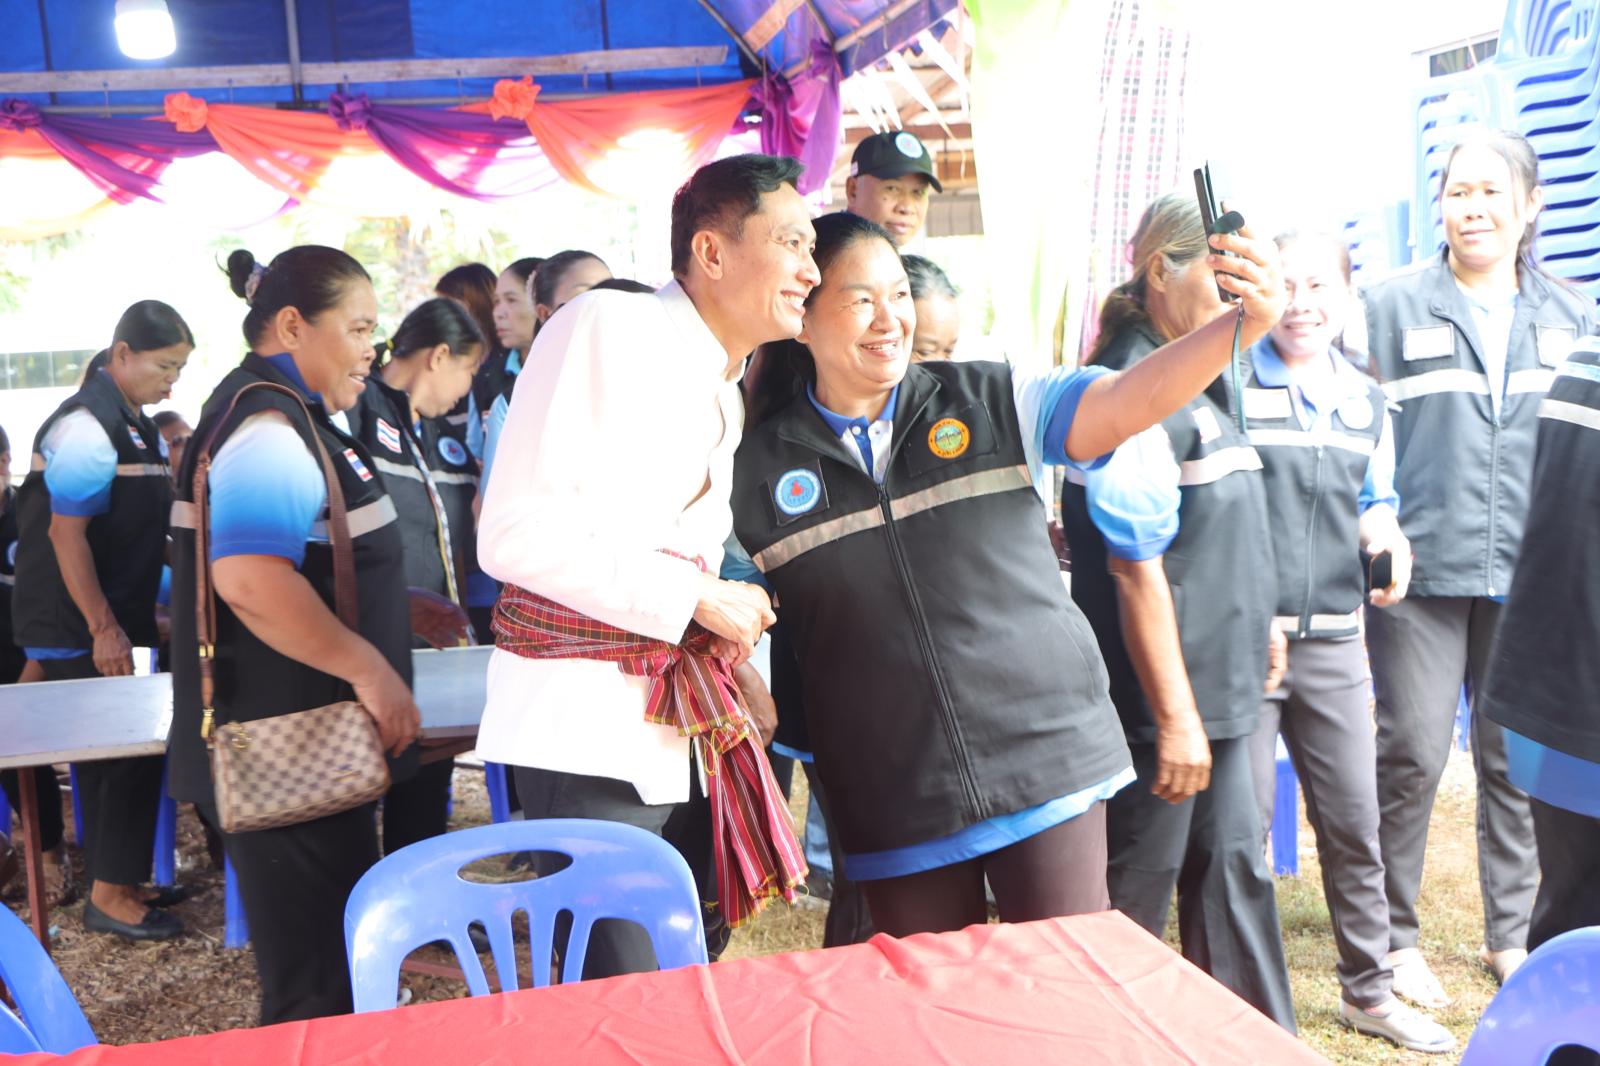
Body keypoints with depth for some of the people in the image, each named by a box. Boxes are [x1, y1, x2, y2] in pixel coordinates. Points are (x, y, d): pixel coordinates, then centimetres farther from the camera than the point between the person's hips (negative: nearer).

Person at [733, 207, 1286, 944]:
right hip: (894, 808, 1)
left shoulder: (990, 404, 0)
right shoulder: (758, 468, 1)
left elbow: (1128, 401, -12)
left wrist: (1245, 323, -27)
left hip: (1049, 763, 0)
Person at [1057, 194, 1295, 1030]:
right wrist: (1175, 716, -20)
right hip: (1163, 703, -9)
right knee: (1134, 896, 4)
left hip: (1216, 691, 9)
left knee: (1233, 873, 18)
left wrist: (1253, 642, 21)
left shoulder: (1196, 382, 13)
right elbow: (1136, 567, -20)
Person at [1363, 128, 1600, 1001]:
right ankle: (1393, 937, 15)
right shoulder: (1393, 308, 1)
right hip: (1423, 568, -3)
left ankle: (1511, 933, 27)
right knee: (1412, 754, -2)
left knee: (1519, 757, 11)